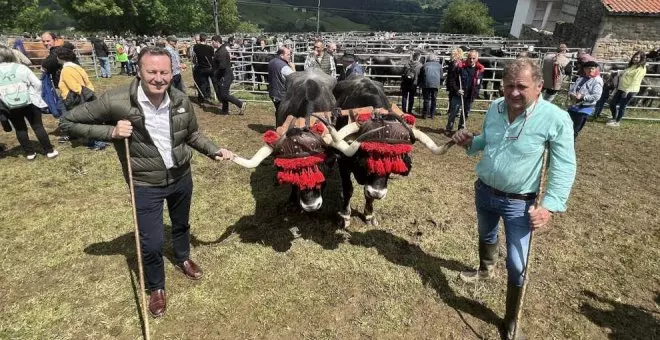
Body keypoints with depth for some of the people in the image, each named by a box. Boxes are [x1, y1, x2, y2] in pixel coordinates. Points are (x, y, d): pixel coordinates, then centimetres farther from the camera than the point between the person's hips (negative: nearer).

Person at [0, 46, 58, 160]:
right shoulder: (21, 67, -5)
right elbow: (37, 83, -6)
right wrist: (35, 97, 7)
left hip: (10, 107, 1)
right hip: (29, 103, -1)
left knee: (20, 129, 13)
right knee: (38, 127, 6)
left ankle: (30, 153, 16)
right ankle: (49, 151, 7)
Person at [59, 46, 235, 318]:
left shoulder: (181, 101, -11)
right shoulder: (115, 101, -22)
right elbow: (68, 122, -11)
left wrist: (214, 151, -6)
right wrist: (110, 131, -25)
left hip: (181, 177, 4)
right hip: (145, 186, -3)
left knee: (181, 224, 26)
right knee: (152, 242, 3)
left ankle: (182, 259, 57)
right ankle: (156, 287, 33)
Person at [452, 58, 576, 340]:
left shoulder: (556, 119, -21)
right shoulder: (494, 108, -4)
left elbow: (564, 167, -17)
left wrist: (550, 206, -26)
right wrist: (469, 141, -10)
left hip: (519, 202, -5)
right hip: (483, 191, 5)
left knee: (516, 265, 2)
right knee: (486, 236, 29)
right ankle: (486, 270, 62)